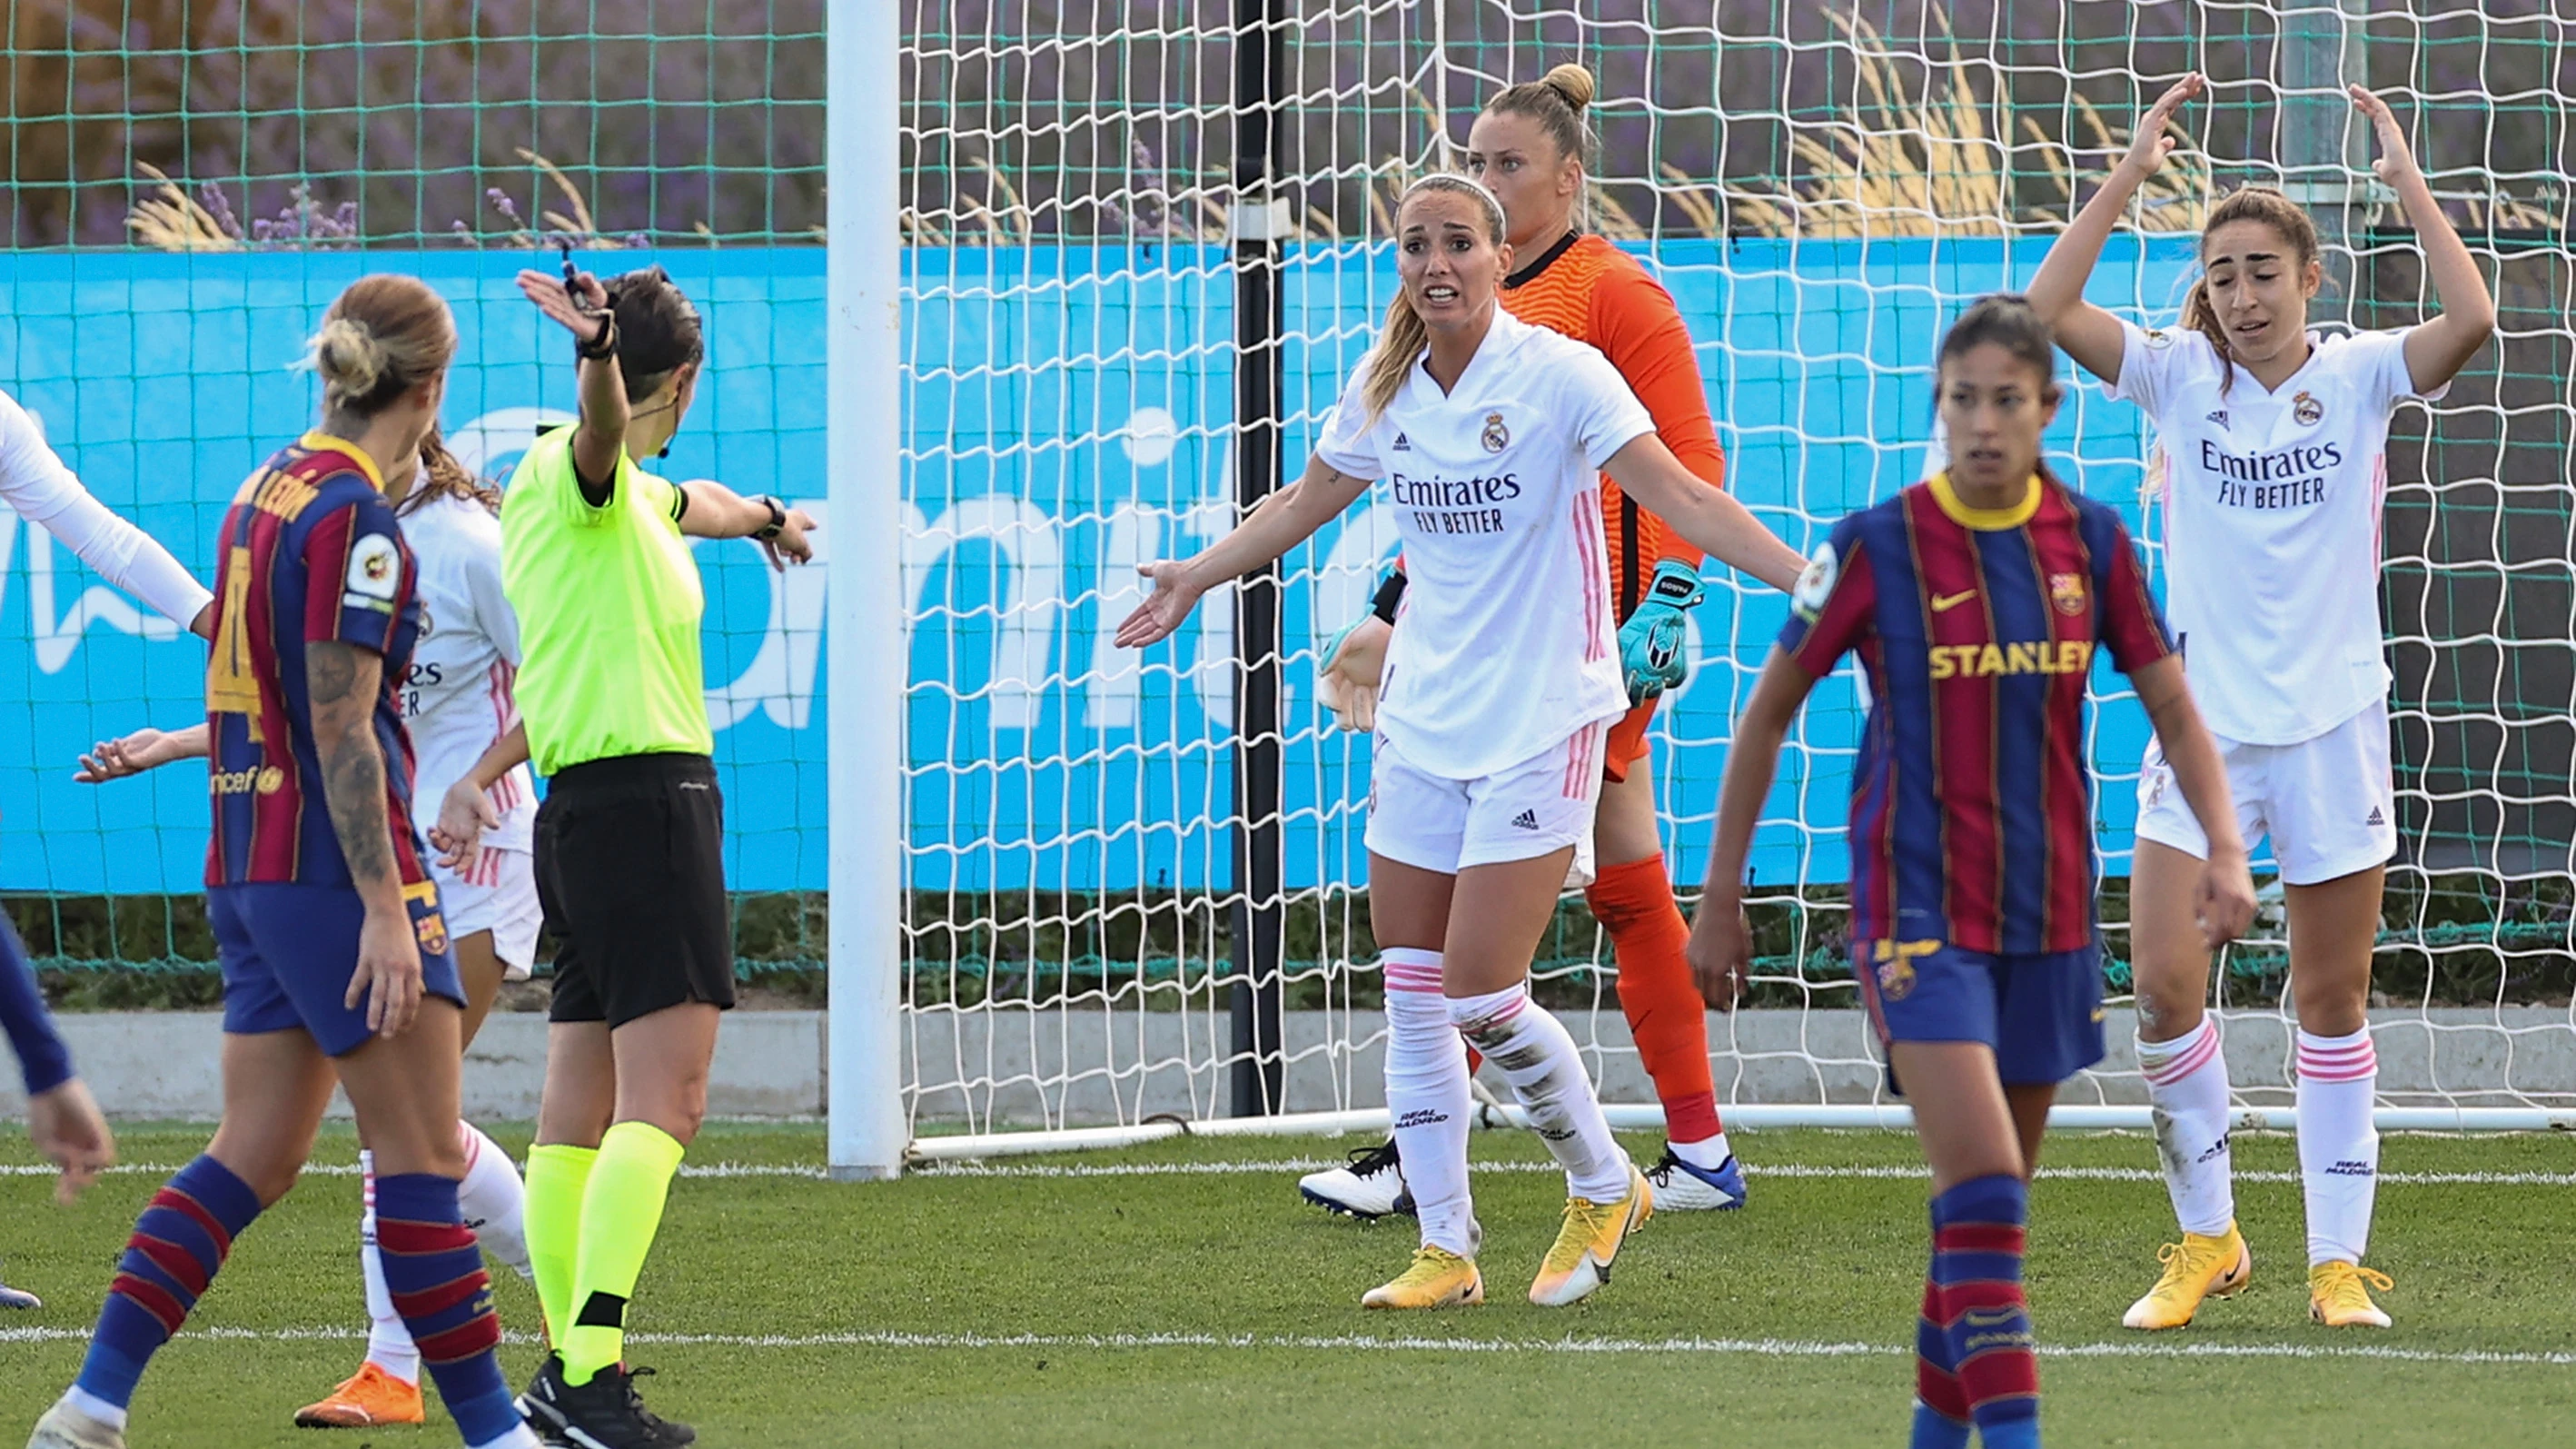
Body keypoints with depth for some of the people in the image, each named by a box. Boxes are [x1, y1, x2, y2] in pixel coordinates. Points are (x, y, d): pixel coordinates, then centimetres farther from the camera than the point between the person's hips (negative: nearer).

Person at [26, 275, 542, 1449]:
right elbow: (341, 729, -19)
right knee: (423, 1155, -3)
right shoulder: (355, 517, -15)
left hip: (248, 863, 9)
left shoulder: (269, 489, 12)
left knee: (256, 1157, 9)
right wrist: (386, 908, -21)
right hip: (335, 864, -9)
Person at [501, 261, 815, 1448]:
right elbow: (605, 421, -33)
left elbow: (689, 500, 45)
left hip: (585, 812, 11)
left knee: (581, 1111, 13)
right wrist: (598, 355, -57)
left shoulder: (631, 493, 22)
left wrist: (761, 516, 67)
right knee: (663, 1095, -17)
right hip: (644, 801, -11)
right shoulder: (577, 470, -8)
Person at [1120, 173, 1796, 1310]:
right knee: (1412, 992, 2)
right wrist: (1196, 578, 32)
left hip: (1538, 725, -6)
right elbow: (1306, 502, 22)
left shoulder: (1559, 375, -12)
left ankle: (1603, 1187, 13)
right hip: (1421, 722, 6)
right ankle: (1444, 1249, 11)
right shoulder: (1383, 386, 4)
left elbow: (1682, 499, -20)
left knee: (1482, 997, -11)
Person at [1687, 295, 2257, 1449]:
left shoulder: (2093, 543, 2)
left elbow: (2174, 709, 10)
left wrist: (2225, 850, -7)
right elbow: (1766, 715, 2)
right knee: (1985, 1183, -19)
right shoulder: (1874, 548, -7)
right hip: (1919, 910, -4)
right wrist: (1720, 901, 3)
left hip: (2050, 912, 4)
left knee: (1987, 1199, 12)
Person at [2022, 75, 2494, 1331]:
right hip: (2202, 721, 1)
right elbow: (2049, 310, -13)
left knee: (2333, 1006, 5)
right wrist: (2129, 177, -15)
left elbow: (2469, 322, -21)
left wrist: (2408, 184, -18)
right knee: (2163, 988, -9)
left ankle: (2338, 1260, 13)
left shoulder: (2358, 375, -2)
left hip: (2331, 723, -1)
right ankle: (2205, 1240, 8)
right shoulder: (2180, 376, 0)